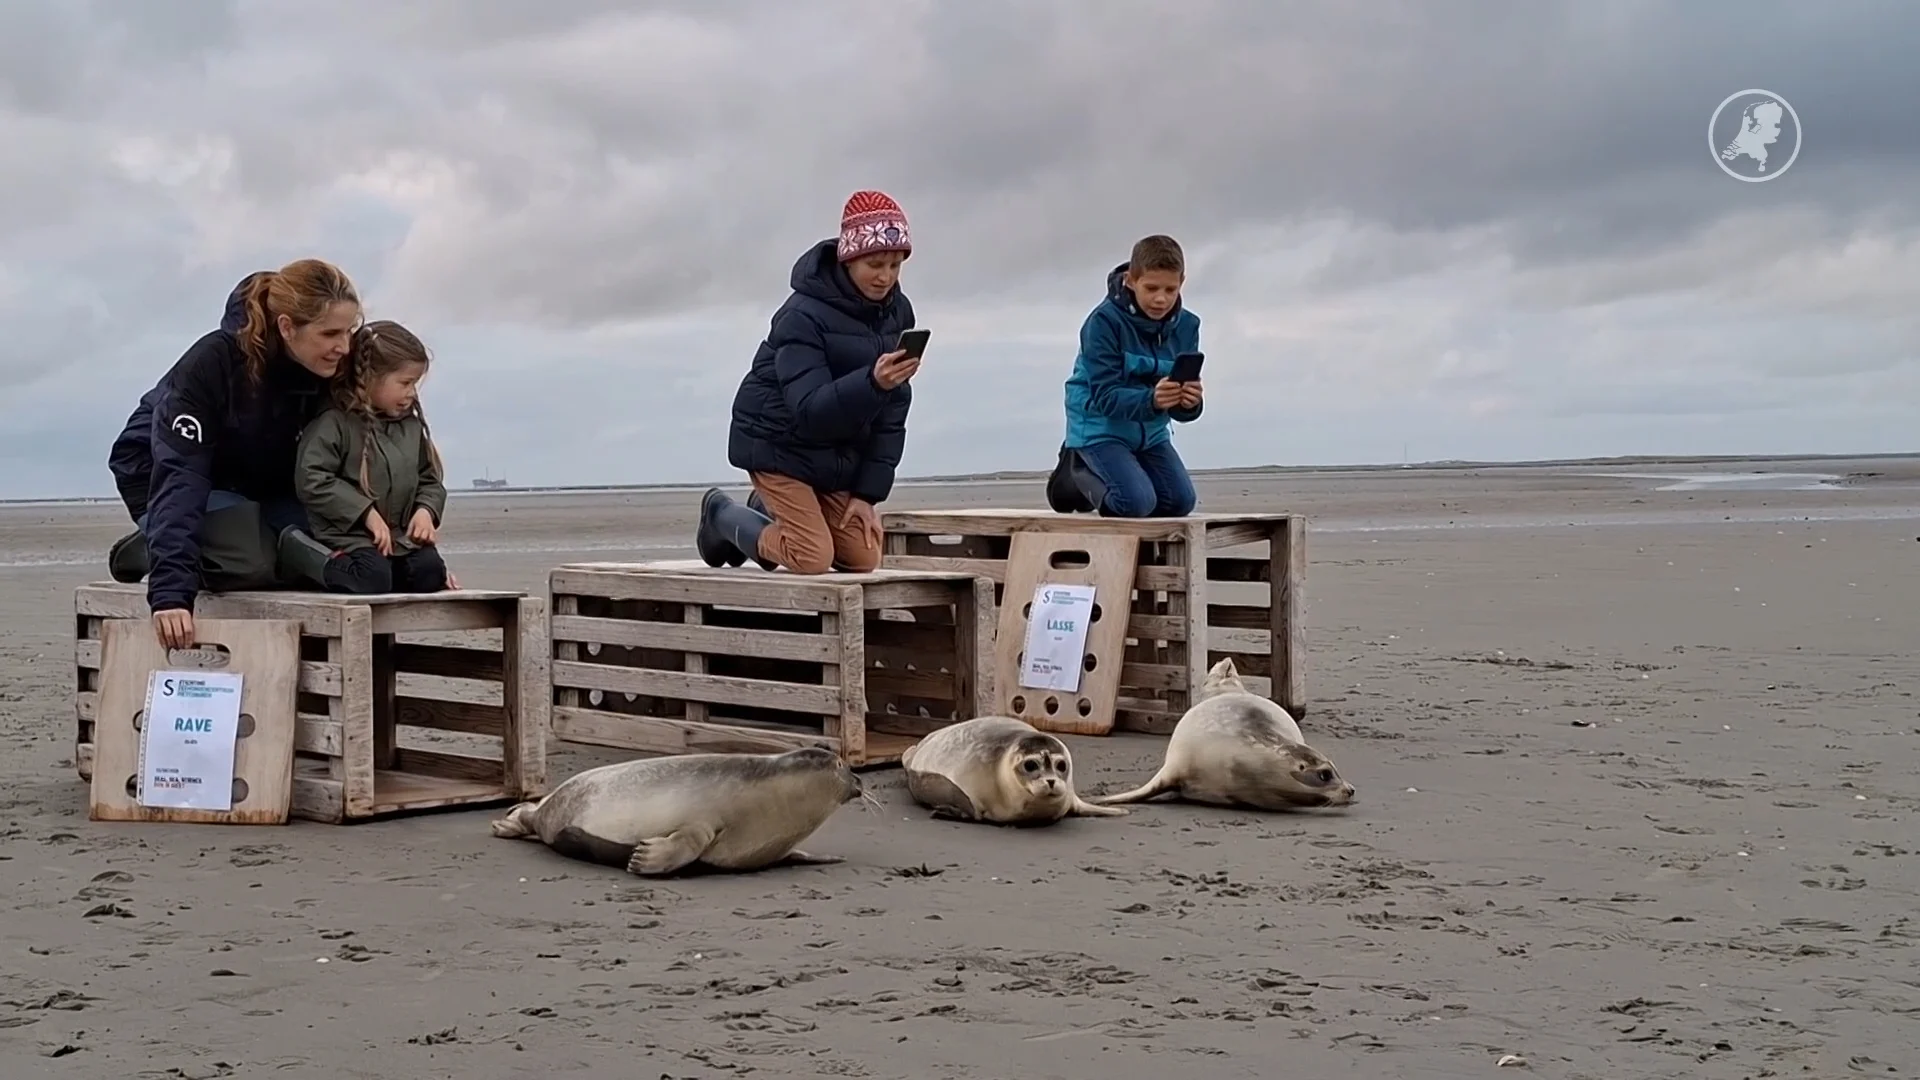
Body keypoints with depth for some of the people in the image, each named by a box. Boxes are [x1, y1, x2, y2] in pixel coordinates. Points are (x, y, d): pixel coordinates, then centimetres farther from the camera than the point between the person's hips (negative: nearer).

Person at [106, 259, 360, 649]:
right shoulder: (211, 362, -32)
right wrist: (170, 592, -49)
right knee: (250, 564, -30)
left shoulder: (331, 374, -18)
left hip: (257, 485, 6)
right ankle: (143, 550, -2)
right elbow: (178, 475, -39)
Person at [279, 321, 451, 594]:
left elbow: (430, 479, 20)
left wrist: (426, 510, -3)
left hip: (401, 536, 5)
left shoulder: (411, 427, 13)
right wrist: (367, 513, -18)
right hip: (349, 534, -5)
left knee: (430, 574, -21)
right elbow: (312, 480, -17)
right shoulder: (333, 424, -9)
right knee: (373, 578, -30)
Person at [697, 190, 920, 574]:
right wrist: (872, 382, -49)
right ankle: (723, 515, 13)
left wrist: (869, 491, -8)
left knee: (863, 557, 1)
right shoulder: (803, 316, -23)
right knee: (814, 558, -15)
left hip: (838, 455, 6)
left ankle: (770, 512, 27)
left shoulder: (897, 313, -5)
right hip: (779, 444, -6)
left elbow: (892, 411, -3)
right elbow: (810, 408, -32)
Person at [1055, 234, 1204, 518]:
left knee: (1180, 501, 0)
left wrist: (1189, 403, -34)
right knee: (1137, 502, -23)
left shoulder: (1186, 325, -8)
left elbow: (1181, 409, -9)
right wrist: (1151, 400, -45)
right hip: (1100, 426, -6)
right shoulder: (1104, 321, -23)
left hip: (1150, 431, 6)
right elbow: (1105, 396, -27)